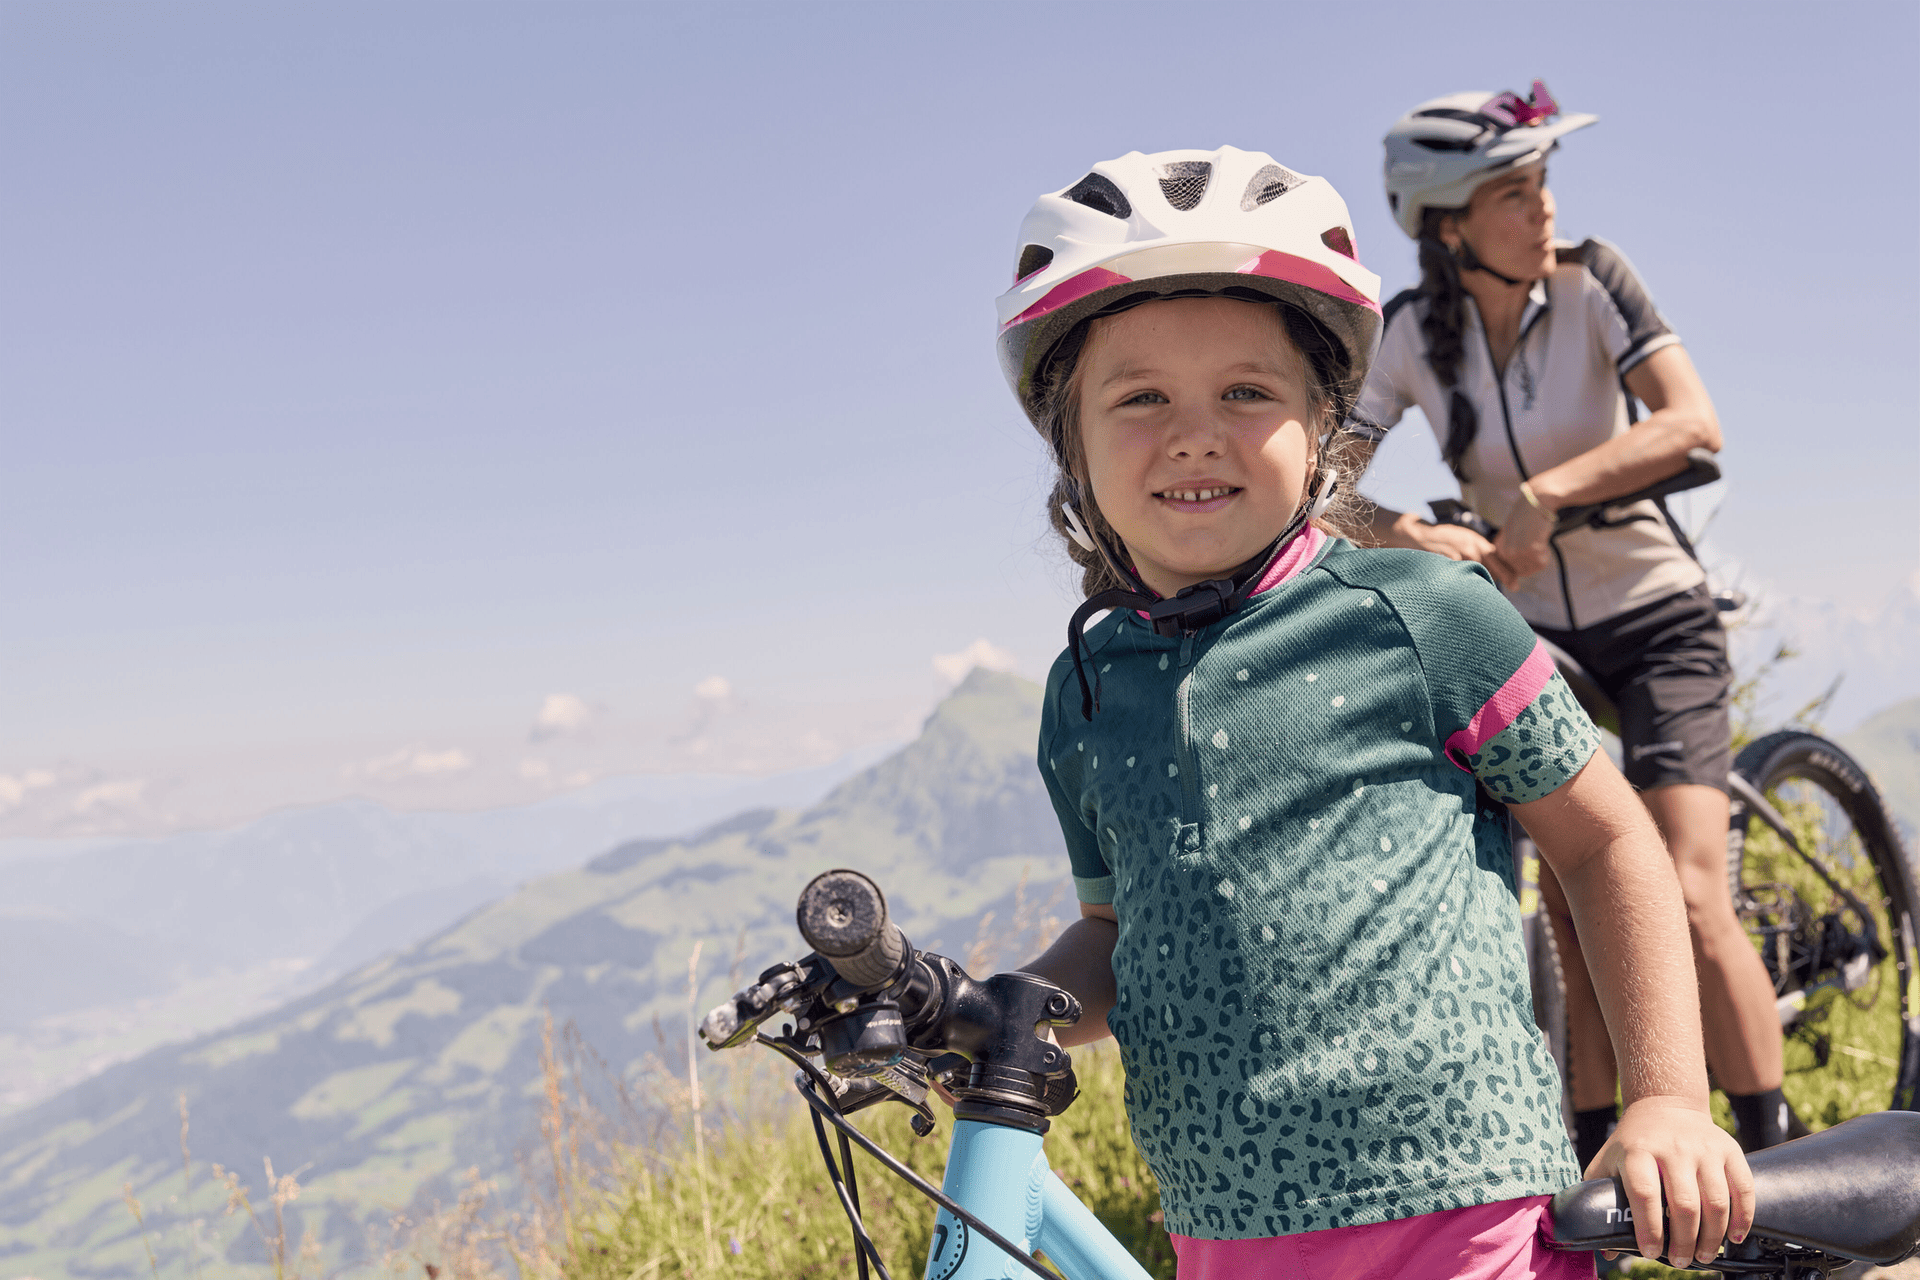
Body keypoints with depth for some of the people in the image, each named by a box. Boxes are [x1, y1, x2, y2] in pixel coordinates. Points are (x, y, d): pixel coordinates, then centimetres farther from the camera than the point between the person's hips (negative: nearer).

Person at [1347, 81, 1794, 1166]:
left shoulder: (1589, 280, -13)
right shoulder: (1412, 334, -9)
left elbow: (1693, 423, -23)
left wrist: (1545, 491, -32)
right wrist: (1411, 534, -33)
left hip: (1655, 620, -2)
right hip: (1530, 639, 2)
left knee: (1687, 899, -15)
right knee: (1579, 926, 3)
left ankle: (1775, 1155, -4)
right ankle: (1596, 1167, 16)